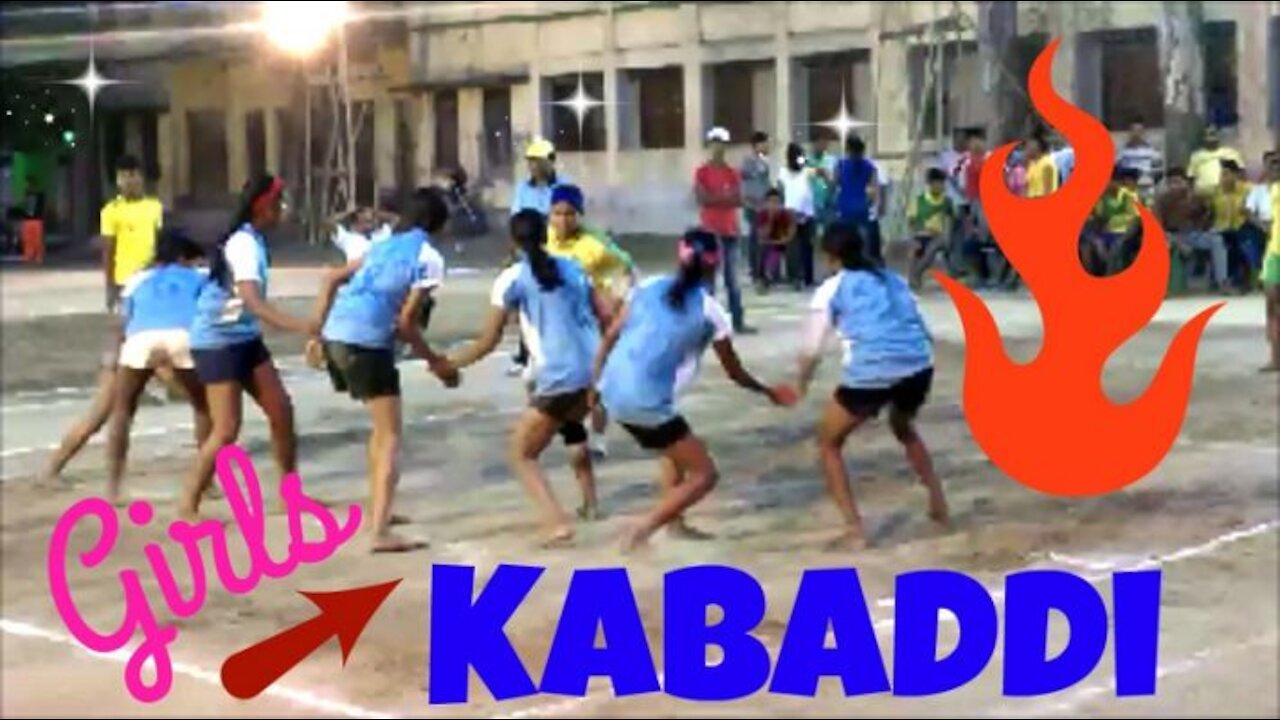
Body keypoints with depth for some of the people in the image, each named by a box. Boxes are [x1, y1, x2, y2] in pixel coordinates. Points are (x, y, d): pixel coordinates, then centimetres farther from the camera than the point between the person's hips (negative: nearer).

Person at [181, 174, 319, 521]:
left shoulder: (253, 240, 6)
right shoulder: (243, 244, -24)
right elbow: (253, 302, -38)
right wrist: (300, 326, -48)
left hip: (245, 338, 9)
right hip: (217, 342, -9)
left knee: (282, 410, 8)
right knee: (227, 428, -10)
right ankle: (188, 506, 0)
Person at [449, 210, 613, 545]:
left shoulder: (511, 280, 2)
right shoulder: (573, 268, 16)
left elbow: (488, 341, 2)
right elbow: (607, 318, 14)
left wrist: (450, 362, 16)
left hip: (559, 380, -6)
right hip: (595, 373, 6)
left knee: (522, 455, 7)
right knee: (571, 424, 38)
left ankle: (557, 522, -14)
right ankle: (590, 503, 35)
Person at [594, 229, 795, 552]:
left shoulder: (649, 286, 10)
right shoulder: (709, 310, -1)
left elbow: (610, 336, 10)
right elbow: (734, 372, 11)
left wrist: (595, 381, 20)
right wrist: (769, 392, 27)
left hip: (612, 392, 7)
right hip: (646, 402, -7)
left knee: (677, 449, 31)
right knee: (704, 474, 5)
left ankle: (675, 523, 32)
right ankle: (640, 532, -6)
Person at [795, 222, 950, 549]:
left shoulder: (832, 289, 11)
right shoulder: (893, 279, 24)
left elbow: (812, 350, 7)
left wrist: (802, 384, 26)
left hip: (870, 374, -5)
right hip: (919, 366, 5)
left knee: (828, 443, 18)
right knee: (904, 428, 38)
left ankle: (854, 529, 8)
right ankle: (939, 507, 38)